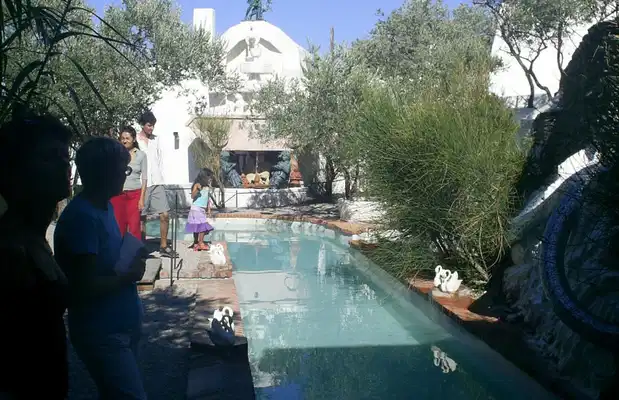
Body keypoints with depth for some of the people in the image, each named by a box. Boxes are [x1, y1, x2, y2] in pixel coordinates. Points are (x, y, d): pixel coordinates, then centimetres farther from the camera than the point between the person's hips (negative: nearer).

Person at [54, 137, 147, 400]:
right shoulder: (81, 216, -23)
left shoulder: (105, 206, 6)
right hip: (101, 334, -9)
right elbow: (86, 287, -26)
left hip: (123, 324, 9)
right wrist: (131, 275, -15)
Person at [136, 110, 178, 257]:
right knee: (142, 218, 3)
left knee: (165, 215, 0)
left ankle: (164, 246, 10)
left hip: (157, 183, 4)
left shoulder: (156, 140, 12)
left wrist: (160, 177, 8)